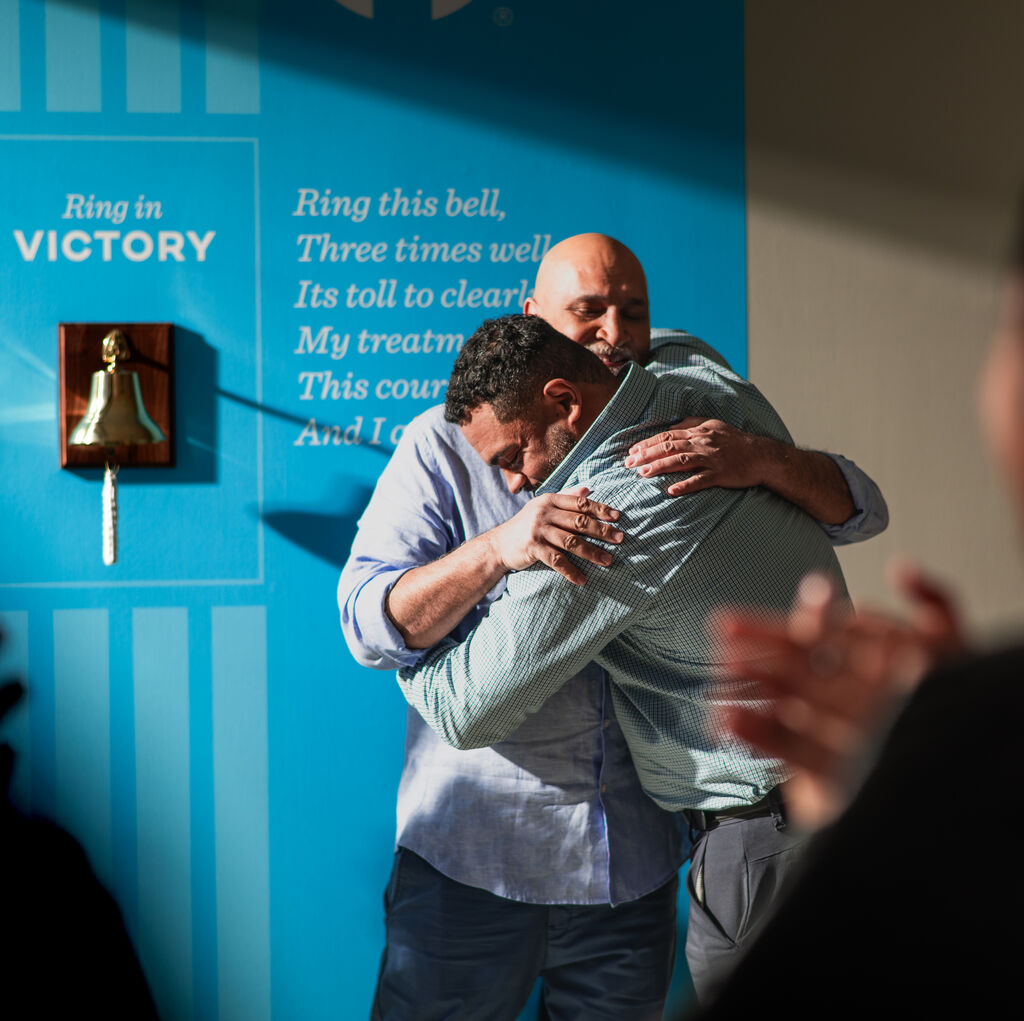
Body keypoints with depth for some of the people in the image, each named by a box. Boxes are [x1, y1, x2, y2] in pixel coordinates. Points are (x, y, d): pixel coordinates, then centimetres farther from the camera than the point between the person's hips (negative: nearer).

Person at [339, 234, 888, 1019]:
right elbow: (369, 623, -12)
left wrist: (762, 460, -23)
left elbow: (860, 510, -2)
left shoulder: (679, 449, 5)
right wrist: (498, 550, -30)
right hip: (472, 857, -2)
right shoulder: (446, 445, -2)